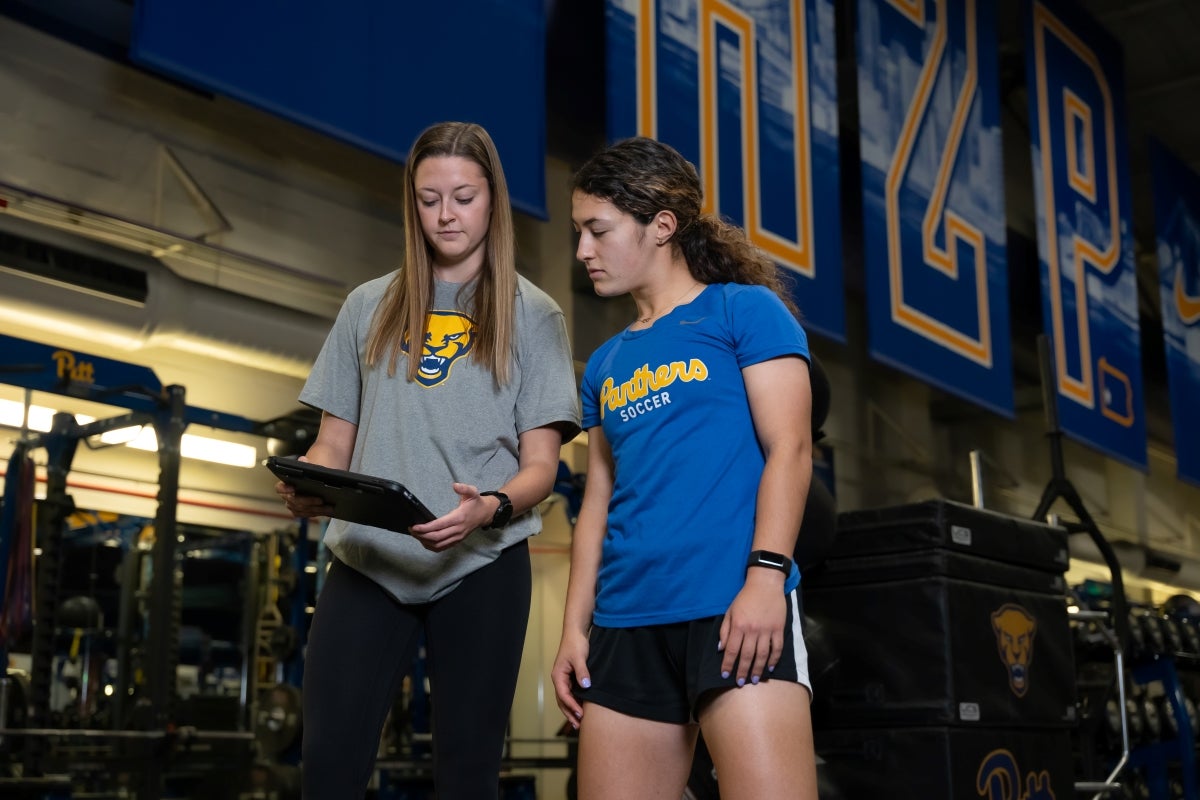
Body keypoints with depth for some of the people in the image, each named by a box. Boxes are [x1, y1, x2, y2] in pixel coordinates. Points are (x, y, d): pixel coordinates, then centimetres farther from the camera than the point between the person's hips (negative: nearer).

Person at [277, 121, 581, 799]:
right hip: (366, 562, 2)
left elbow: (541, 465, 0)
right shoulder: (370, 308, 13)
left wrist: (491, 507, -21)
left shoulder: (532, 316, 6)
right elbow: (334, 443, 14)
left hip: (481, 567, -1)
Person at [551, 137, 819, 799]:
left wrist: (765, 576, -16)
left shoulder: (745, 309, 5)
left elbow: (789, 449, -5)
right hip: (624, 622, 6)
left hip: (735, 606, -6)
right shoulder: (606, 364, 22)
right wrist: (574, 626, 12)